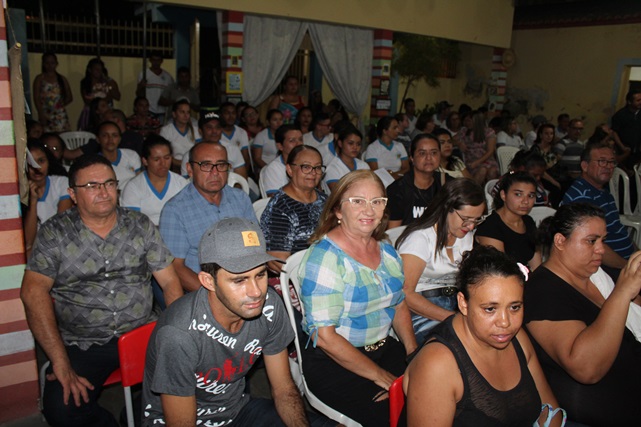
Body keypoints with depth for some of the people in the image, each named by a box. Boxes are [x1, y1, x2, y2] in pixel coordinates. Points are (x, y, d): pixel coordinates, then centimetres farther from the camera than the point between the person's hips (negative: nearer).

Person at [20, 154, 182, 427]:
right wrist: (61, 363, -17)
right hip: (82, 345, -1)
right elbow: (33, 291, -9)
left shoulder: (141, 226, 6)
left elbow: (169, 281, 5)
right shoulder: (54, 233, 1)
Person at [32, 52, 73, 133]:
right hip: (46, 115, -2)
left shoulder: (62, 79, 14)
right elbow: (36, 99, 0)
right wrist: (41, 115, -11)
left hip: (60, 115, 2)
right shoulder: (39, 79, 7)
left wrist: (63, 103, -1)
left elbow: (70, 97, 17)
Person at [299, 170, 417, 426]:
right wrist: (379, 375, -16)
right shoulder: (324, 256, -18)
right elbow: (324, 336, -20)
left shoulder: (386, 251, 5)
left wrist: (415, 355, 1)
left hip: (384, 348, 7)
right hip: (334, 363, -7)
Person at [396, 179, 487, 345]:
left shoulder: (466, 236, 14)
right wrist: (452, 317, -23)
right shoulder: (420, 238, -12)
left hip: (456, 307, 7)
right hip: (421, 313, -7)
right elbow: (405, 294, -18)